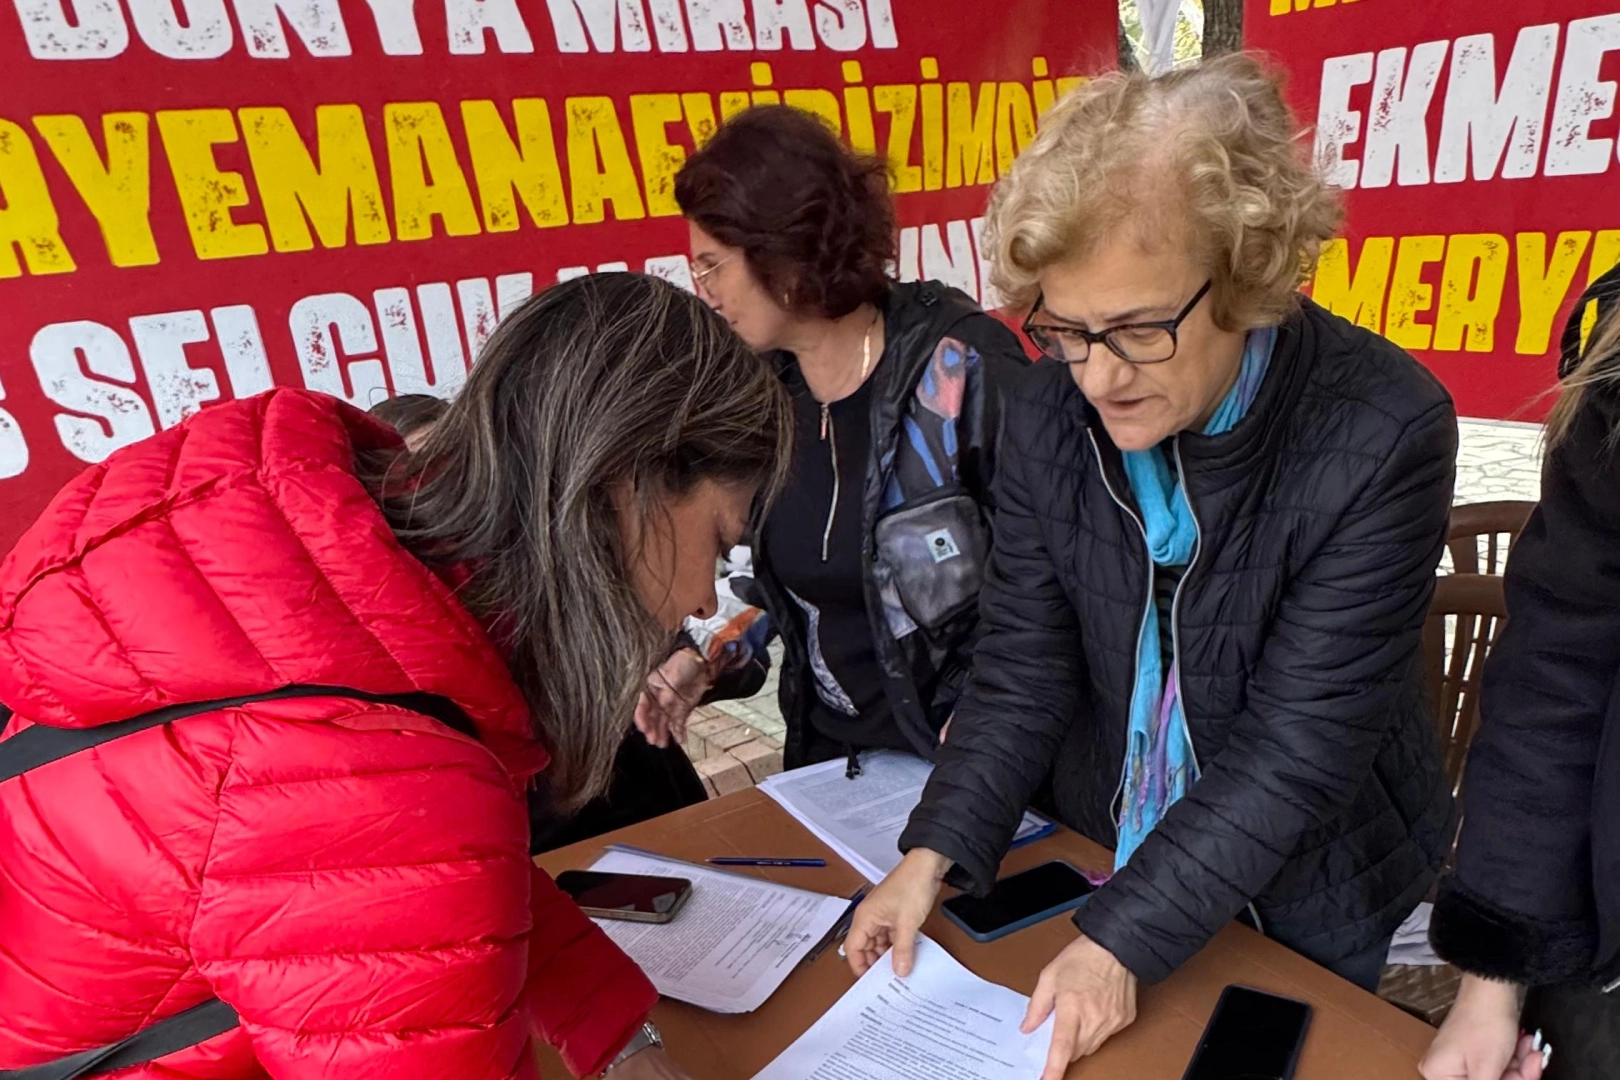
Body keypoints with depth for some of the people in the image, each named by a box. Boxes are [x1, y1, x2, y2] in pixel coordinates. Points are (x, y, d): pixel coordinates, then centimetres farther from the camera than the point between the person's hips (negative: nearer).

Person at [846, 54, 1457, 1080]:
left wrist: (1125, 939, -27)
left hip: (1303, 888, -3)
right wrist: (933, 855, -20)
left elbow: (1302, 744, -26)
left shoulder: (1383, 433, -28)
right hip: (1103, 845, 3)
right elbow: (1023, 669, -11)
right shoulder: (1052, 411, -16)